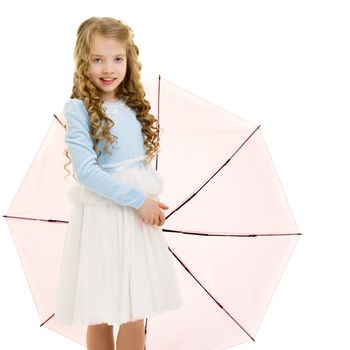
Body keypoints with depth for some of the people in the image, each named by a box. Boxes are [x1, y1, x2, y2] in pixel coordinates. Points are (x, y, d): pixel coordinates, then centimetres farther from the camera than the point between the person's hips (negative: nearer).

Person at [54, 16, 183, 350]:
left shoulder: (134, 109, 8)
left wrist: (153, 199, 2)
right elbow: (85, 170, -17)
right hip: (99, 217, -5)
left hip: (138, 216, 5)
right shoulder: (79, 109, -9)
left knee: (134, 317, 9)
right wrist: (137, 200, -17)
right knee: (99, 318, 5)